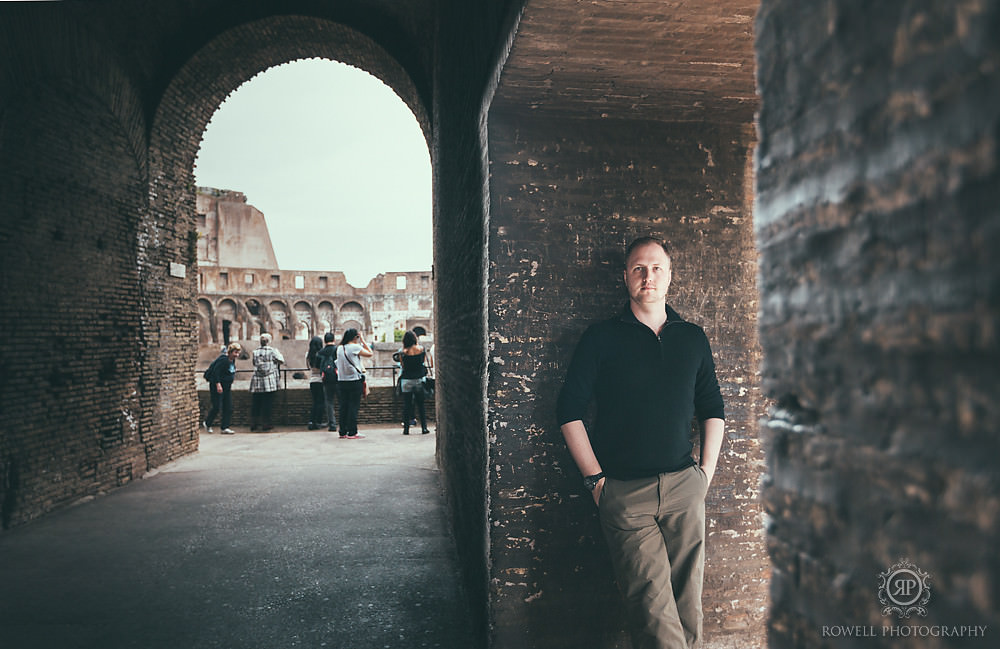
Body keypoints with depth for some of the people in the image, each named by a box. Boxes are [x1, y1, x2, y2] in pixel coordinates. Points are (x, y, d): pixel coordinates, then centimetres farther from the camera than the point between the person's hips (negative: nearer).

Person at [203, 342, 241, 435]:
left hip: (227, 387, 9)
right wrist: (218, 384, -25)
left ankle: (225, 428, 7)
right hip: (217, 385, -9)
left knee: (228, 408, 3)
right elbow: (215, 372, -22)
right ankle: (207, 423, 18)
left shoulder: (232, 360, 8)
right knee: (217, 407, -6)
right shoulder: (223, 359, -18)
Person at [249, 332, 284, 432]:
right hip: (269, 382, -3)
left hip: (256, 382, 3)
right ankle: (265, 424, 1)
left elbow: (254, 363, 15)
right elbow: (281, 361, 4)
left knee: (255, 404, 8)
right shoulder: (272, 351, -4)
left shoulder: (255, 352, 7)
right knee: (267, 404, 0)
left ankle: (254, 424, 11)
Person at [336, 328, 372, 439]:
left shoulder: (340, 348, 8)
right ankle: (352, 433, -2)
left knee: (344, 406, 9)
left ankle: (343, 432, 13)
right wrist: (363, 341, 5)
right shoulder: (355, 347, -10)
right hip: (354, 381, -6)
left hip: (342, 380, 6)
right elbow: (370, 354, -2)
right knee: (354, 406, -2)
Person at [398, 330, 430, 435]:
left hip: (406, 380, -1)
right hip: (419, 380, 1)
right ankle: (424, 427, 9)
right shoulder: (421, 349, -4)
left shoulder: (403, 352, -8)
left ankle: (406, 428, 5)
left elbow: (402, 364, 4)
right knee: (421, 405, 9)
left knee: (407, 405, 5)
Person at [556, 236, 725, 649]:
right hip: (624, 491, -3)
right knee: (652, 603, -9)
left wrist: (707, 470, 8)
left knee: (688, 605, 7)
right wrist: (595, 478, -4)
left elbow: (712, 409, 19)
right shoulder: (601, 338, 2)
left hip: (685, 486, 3)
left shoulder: (693, 338, 12)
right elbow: (569, 411, 0)